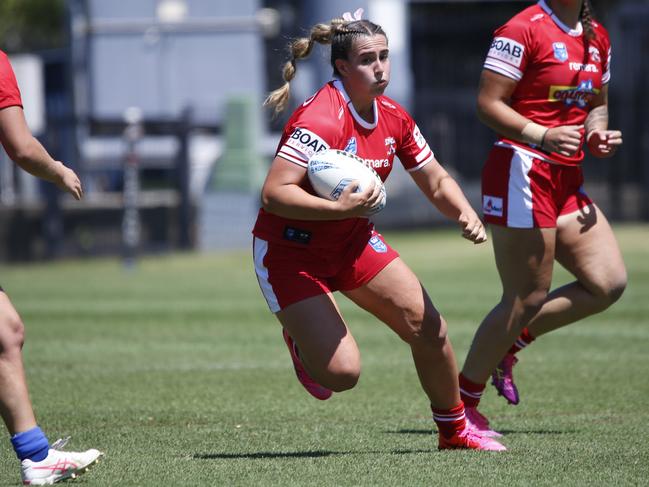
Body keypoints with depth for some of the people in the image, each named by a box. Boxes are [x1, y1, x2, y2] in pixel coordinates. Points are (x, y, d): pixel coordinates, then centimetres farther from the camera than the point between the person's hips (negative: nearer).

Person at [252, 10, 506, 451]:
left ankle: (454, 430, 22)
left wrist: (467, 215, -10)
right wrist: (340, 208, -40)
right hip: (291, 250, -7)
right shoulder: (322, 119, -26)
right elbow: (274, 194, -31)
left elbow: (436, 182, 9)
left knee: (428, 328, 0)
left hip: (351, 240, 7)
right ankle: (300, 342, 21)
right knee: (342, 373, -16)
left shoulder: (393, 118, -1)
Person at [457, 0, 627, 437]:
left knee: (609, 282, -2)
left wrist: (598, 135, 2)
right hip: (523, 170, -8)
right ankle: (461, 404, 7)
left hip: (568, 180, 8)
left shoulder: (597, 37, 13)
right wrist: (542, 135, -27)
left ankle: (508, 344, 15)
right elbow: (489, 104, -14)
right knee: (528, 298, -6)